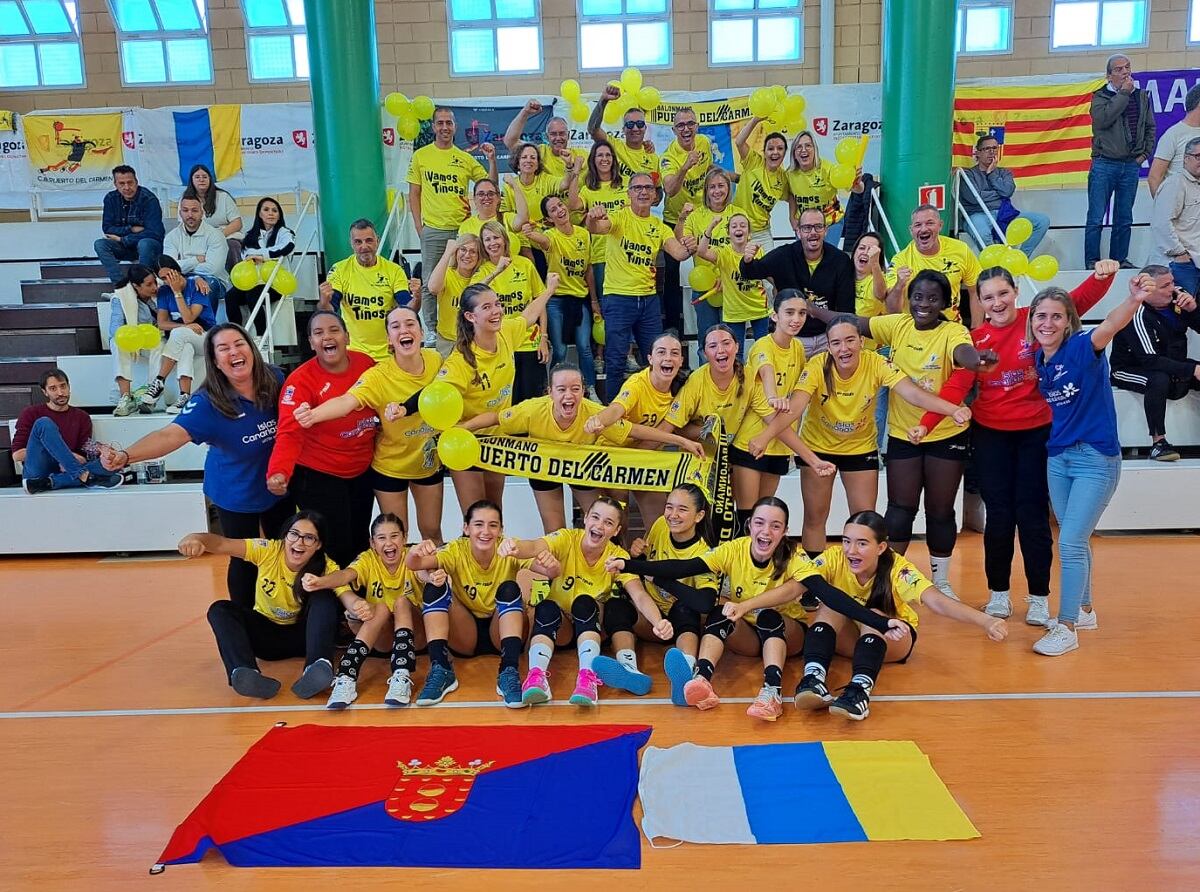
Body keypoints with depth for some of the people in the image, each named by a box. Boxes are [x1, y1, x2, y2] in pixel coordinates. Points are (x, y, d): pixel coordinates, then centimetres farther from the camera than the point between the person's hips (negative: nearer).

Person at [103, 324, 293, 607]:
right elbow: (172, 434, -37)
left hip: (278, 487, 4)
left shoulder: (274, 379, -14)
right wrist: (126, 456, -53)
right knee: (244, 560, 11)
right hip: (236, 496, -4)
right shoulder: (208, 402, -24)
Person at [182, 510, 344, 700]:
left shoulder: (326, 568, -18)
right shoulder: (268, 551, -16)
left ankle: (316, 668, -46)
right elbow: (222, 544, -28)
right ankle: (245, 674, -45)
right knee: (220, 609, -24)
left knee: (324, 597, -29)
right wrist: (195, 538, -52)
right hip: (265, 633, 2)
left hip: (302, 636, -1)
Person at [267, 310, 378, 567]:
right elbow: (289, 433, -30)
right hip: (318, 477, -5)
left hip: (362, 472, 5)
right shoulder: (301, 380, -20)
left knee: (360, 545, 20)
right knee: (335, 551, -2)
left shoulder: (366, 363, -5)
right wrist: (278, 472, -46)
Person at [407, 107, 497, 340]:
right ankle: (431, 329, 14)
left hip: (462, 229, 1)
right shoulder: (421, 155, 6)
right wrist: (418, 225, -1)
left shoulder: (465, 158, 8)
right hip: (432, 230, -1)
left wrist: (491, 160, -5)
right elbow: (414, 193, 7)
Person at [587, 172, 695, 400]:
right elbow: (596, 228, -25)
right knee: (616, 361, -1)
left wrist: (689, 249, -28)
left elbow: (679, 253, -4)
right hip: (618, 298, -5)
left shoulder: (659, 226, 9)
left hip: (649, 299, 5)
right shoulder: (620, 218, -5)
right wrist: (592, 218, -49)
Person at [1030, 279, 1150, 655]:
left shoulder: (1082, 347, -16)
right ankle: (1083, 611, 36)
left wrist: (1134, 300, -57)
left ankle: (1067, 628, 4)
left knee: (1070, 543, -8)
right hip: (1058, 456, 7)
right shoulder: (1038, 359, 2)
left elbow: (1110, 325, -38)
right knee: (1074, 541, 18)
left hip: (1095, 458, -6)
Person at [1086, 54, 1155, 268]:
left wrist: (1145, 152, 9)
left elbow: (1150, 127, 19)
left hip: (1131, 166, 4)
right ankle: (1092, 263, -1)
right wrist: (1124, 93, -14)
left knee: (1124, 219, 9)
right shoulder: (1101, 96, -1)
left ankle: (1120, 260, 16)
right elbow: (1102, 120, -20)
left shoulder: (1142, 96, 12)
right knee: (1096, 219, -5)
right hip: (1104, 164, -4)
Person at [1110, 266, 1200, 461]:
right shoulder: (1138, 315, -24)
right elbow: (1150, 360, -28)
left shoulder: (1177, 297, -6)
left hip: (1173, 365, 7)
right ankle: (1158, 442, -29)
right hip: (1132, 370, -7)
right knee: (1159, 380, -36)